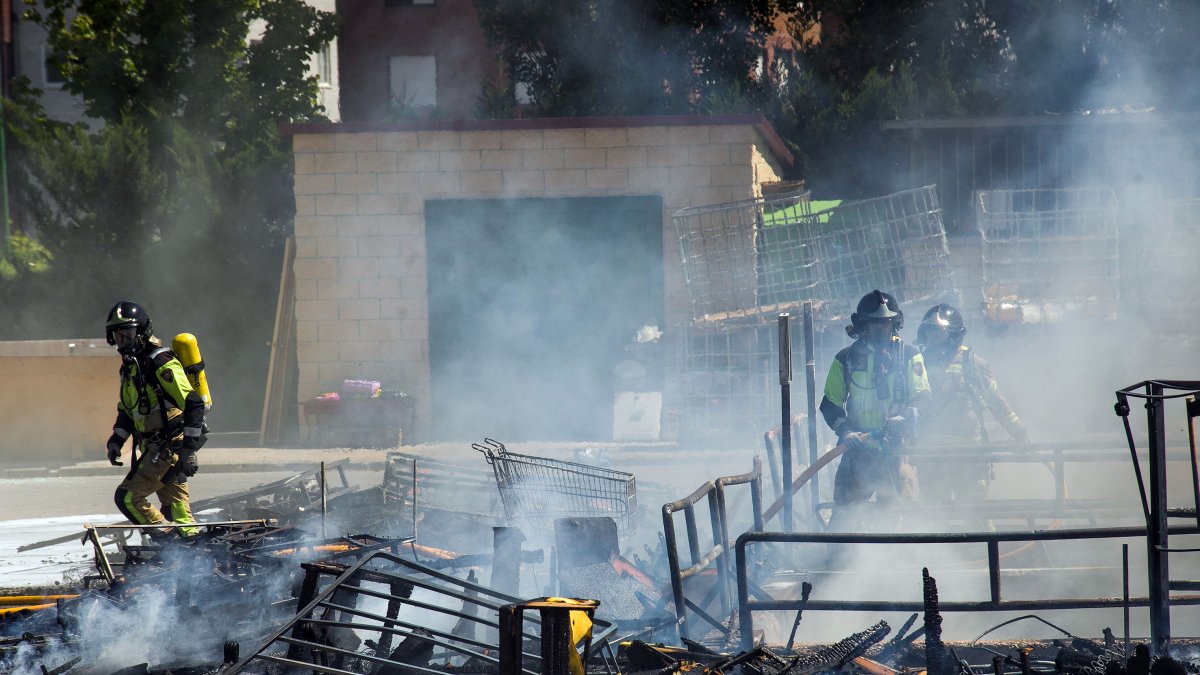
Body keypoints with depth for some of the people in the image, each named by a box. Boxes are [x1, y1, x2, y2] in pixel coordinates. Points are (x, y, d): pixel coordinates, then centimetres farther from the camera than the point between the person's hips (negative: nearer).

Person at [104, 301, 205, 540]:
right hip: (156, 448, 9)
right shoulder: (129, 367, 15)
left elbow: (193, 404, -21)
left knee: (127, 497, -12)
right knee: (175, 509, 9)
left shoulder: (161, 364, -15)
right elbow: (127, 410, 29)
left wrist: (188, 450, -25)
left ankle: (169, 541, -10)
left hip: (171, 446, -9)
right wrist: (116, 440, 13)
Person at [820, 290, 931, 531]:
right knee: (844, 517, -7)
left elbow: (923, 401, 0)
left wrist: (905, 419, -21)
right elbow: (830, 406, 7)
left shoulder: (909, 357, 5)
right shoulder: (846, 359, 7)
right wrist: (846, 432, -11)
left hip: (897, 450, 0)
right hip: (858, 451, 0)